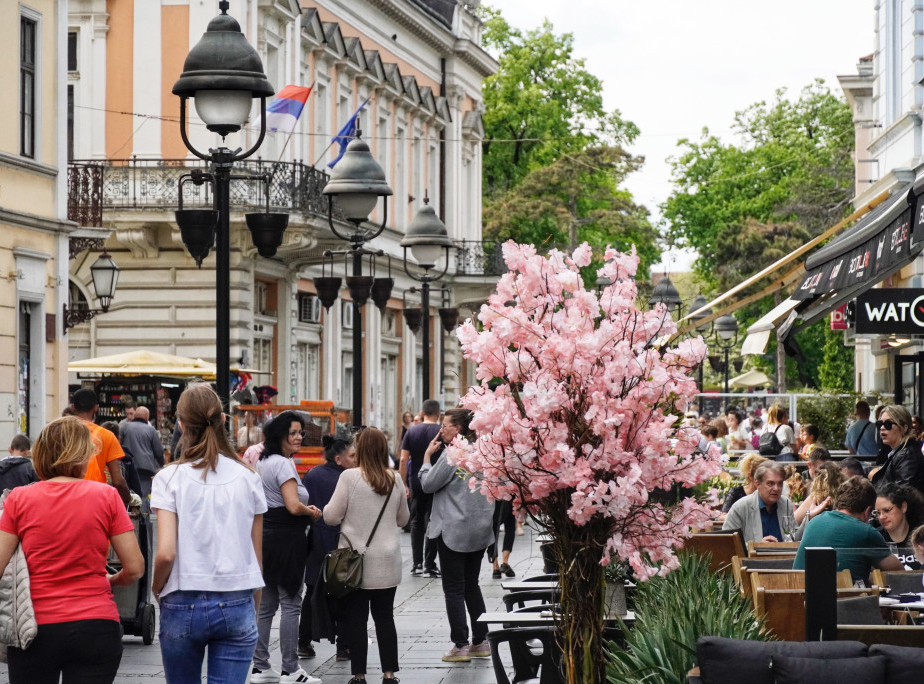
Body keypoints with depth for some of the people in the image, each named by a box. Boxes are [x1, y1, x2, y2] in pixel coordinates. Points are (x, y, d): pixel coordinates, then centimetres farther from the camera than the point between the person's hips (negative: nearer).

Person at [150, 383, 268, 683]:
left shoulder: (170, 478, -5)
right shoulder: (247, 478, 3)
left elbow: (165, 554, -12)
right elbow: (256, 558, 7)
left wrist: (157, 589, 7)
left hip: (183, 605, -1)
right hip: (236, 605, 1)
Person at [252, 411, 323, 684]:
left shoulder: (263, 463, 15)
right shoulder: (283, 464, -15)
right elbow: (293, 505, -25)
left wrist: (304, 509, 16)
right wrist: (312, 512, -5)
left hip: (266, 536, 9)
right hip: (286, 538, -9)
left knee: (266, 605, 12)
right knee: (291, 605, -4)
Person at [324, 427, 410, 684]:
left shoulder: (350, 477, -11)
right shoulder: (395, 480, 1)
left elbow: (331, 517, -8)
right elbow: (403, 519, 14)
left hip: (356, 560, -3)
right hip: (387, 562, 3)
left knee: (356, 619, 3)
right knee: (385, 617, 11)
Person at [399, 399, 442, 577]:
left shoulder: (412, 431, 1)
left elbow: (404, 460, -1)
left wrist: (404, 485, 3)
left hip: (416, 484, 3)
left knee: (416, 522, 15)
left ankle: (416, 564, 15)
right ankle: (429, 565, 2)